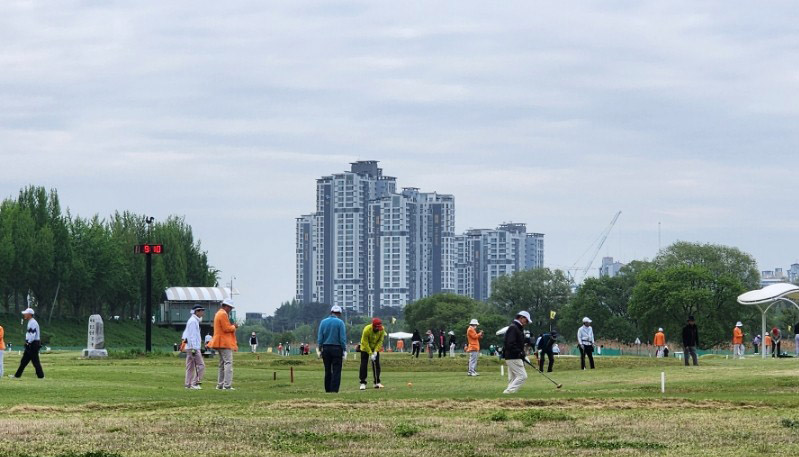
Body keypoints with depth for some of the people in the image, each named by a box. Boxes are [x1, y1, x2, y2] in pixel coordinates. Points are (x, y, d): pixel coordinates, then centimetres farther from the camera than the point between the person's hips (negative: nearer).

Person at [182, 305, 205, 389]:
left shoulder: (195, 320, 18)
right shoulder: (193, 321, -13)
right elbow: (192, 336, -18)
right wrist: (194, 349, -21)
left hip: (189, 347, 10)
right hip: (194, 347, -10)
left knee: (190, 366, 10)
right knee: (201, 365, -10)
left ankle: (188, 384, 11)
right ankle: (195, 383, -11)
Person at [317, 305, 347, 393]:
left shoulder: (323, 322, 6)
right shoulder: (340, 322, -4)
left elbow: (320, 338, 4)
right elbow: (343, 338, -7)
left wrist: (319, 350, 7)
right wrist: (344, 351, -3)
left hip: (326, 348, 4)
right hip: (337, 349, -4)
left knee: (327, 371, 10)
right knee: (336, 371, -3)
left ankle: (328, 390, 11)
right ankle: (334, 390, -11)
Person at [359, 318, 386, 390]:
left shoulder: (382, 329, -20)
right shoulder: (367, 329, -31)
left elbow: (380, 341, -11)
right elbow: (365, 343, -25)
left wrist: (375, 351, -19)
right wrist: (370, 354, -26)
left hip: (375, 348, 3)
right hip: (365, 349, -3)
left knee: (376, 365, 0)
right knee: (363, 365, -8)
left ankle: (377, 382, 5)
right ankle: (363, 383, -5)